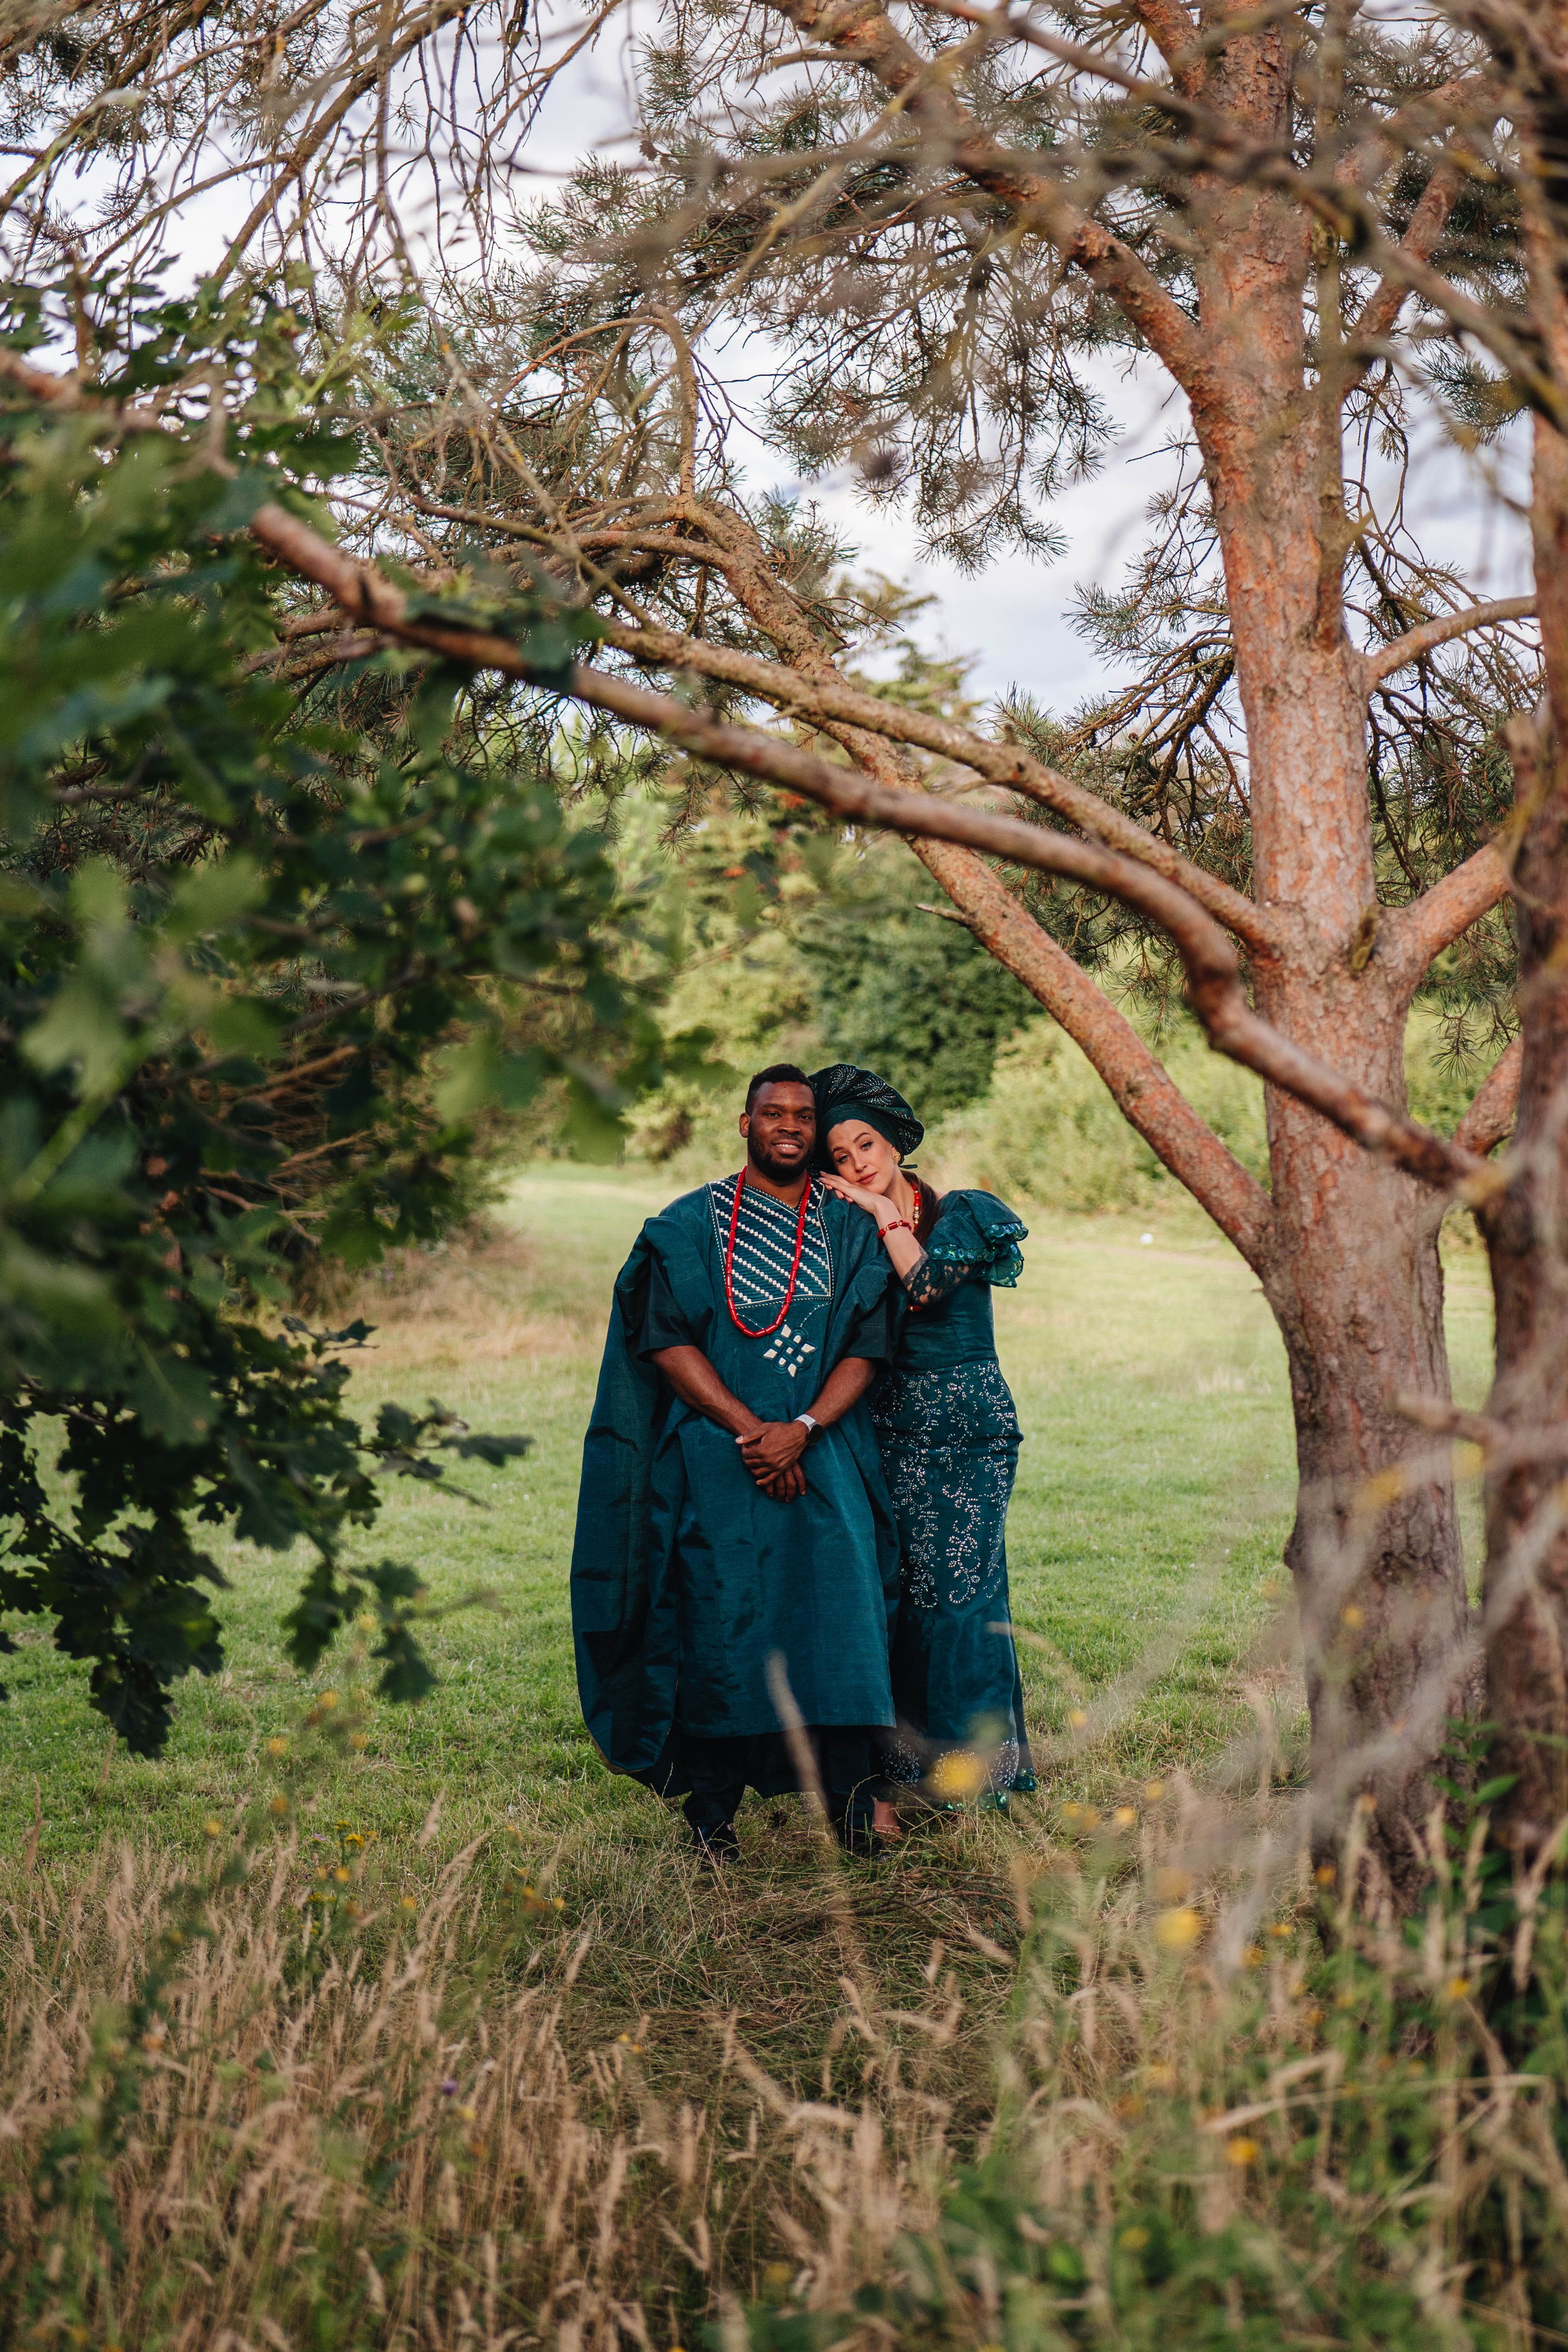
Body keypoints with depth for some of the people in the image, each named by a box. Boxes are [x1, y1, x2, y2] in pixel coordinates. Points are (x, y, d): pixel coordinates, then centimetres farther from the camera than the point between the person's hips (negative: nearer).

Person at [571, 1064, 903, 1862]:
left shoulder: (850, 1227, 10)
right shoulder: (690, 1224, 5)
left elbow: (867, 1346, 3)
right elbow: (666, 1339, -4)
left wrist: (803, 1429, -13)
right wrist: (749, 1429, -13)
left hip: (825, 1454, 2)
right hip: (716, 1458, -1)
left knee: (840, 1610, -10)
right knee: (719, 1620, -5)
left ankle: (850, 1809, -4)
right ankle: (713, 1811, 6)